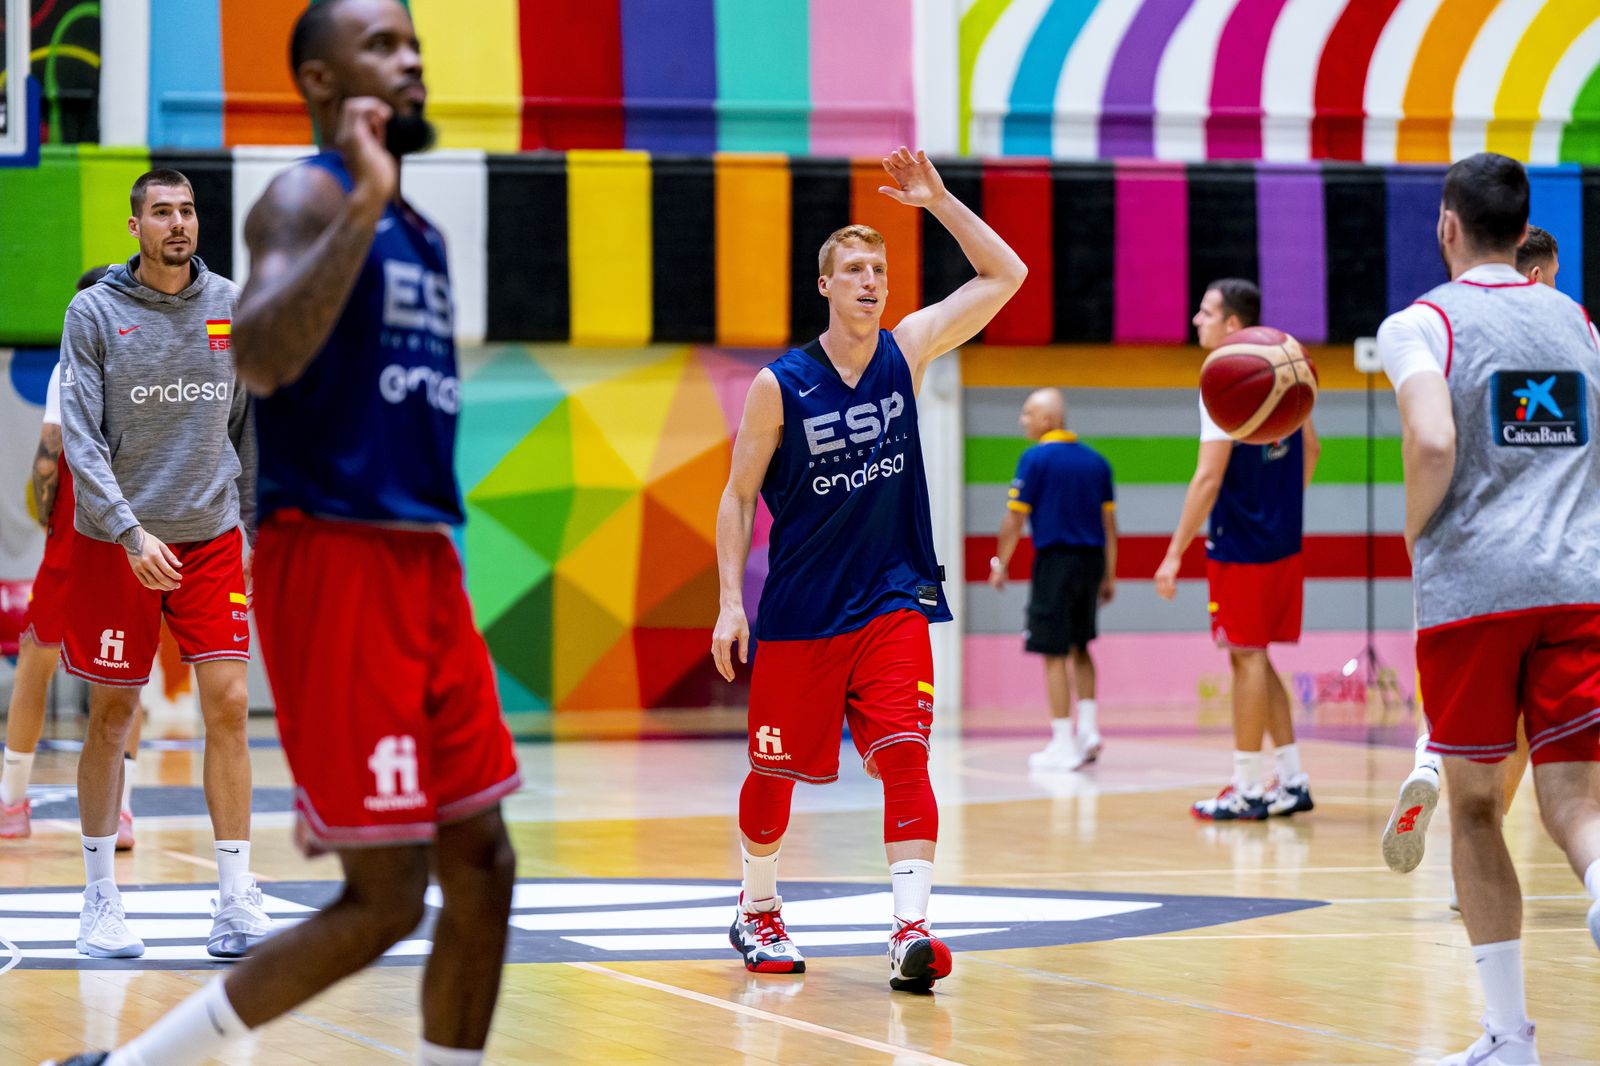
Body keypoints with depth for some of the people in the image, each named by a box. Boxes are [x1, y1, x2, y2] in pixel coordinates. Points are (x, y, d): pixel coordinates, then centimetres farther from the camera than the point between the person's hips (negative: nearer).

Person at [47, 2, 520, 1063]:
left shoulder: (422, 236, 19)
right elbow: (260, 360, -28)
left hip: (425, 566, 9)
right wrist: (365, 204, -30)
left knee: (483, 869, 6)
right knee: (383, 900, -9)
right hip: (335, 563, -9)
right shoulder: (309, 198, -9)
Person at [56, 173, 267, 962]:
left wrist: (257, 527, 10)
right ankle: (100, 901, 15)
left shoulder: (233, 307, 4)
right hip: (114, 541, -2)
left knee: (228, 705, -7)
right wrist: (131, 533, -21)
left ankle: (235, 901, -2)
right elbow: (80, 438, -10)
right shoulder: (94, 313, -6)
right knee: (111, 717, 3)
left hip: (211, 539, 2)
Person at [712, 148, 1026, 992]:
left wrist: (937, 200, -8)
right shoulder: (779, 385, -8)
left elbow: (1006, 275, 1)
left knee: (903, 755, -17)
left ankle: (909, 930, -25)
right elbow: (738, 495, -2)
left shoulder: (906, 350, -1)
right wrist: (731, 600, -10)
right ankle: (757, 910, 34)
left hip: (891, 604, 1)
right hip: (798, 612, -1)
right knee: (776, 768, 10)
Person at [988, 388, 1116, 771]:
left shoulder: (1036, 458, -8)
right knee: (1079, 648, 21)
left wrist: (1000, 565, 3)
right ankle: (1088, 730, 15)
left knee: (1054, 654, -1)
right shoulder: (1095, 460, 10)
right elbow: (1109, 521, 11)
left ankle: (1064, 745, -2)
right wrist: (1109, 575, 16)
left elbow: (1015, 518, -8)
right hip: (1092, 560, 6)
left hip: (1056, 561, -6)